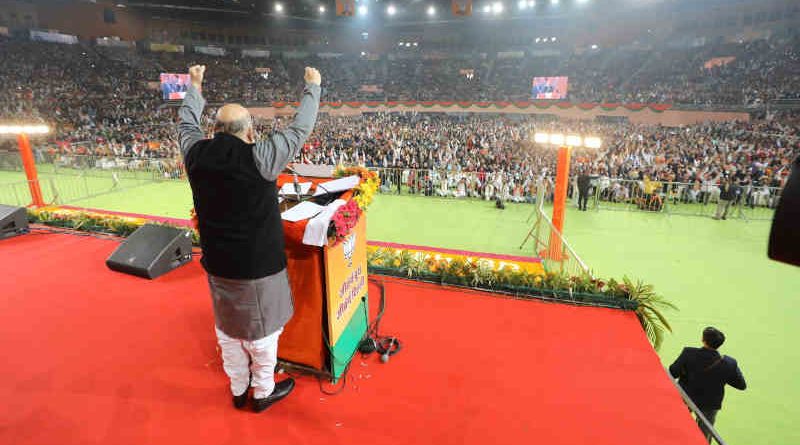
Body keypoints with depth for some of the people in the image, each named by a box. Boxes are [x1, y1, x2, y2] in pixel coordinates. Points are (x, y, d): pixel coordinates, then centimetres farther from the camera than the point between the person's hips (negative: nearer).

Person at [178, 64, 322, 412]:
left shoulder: (197, 154, -6)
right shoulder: (259, 157, -20)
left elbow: (187, 123, 16)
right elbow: (301, 128, -9)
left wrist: (194, 86, 31)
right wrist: (312, 86, 6)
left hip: (218, 266, 6)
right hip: (258, 267, -5)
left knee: (229, 331, 21)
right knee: (262, 331, 14)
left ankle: (238, 389, 41)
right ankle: (263, 392, 33)